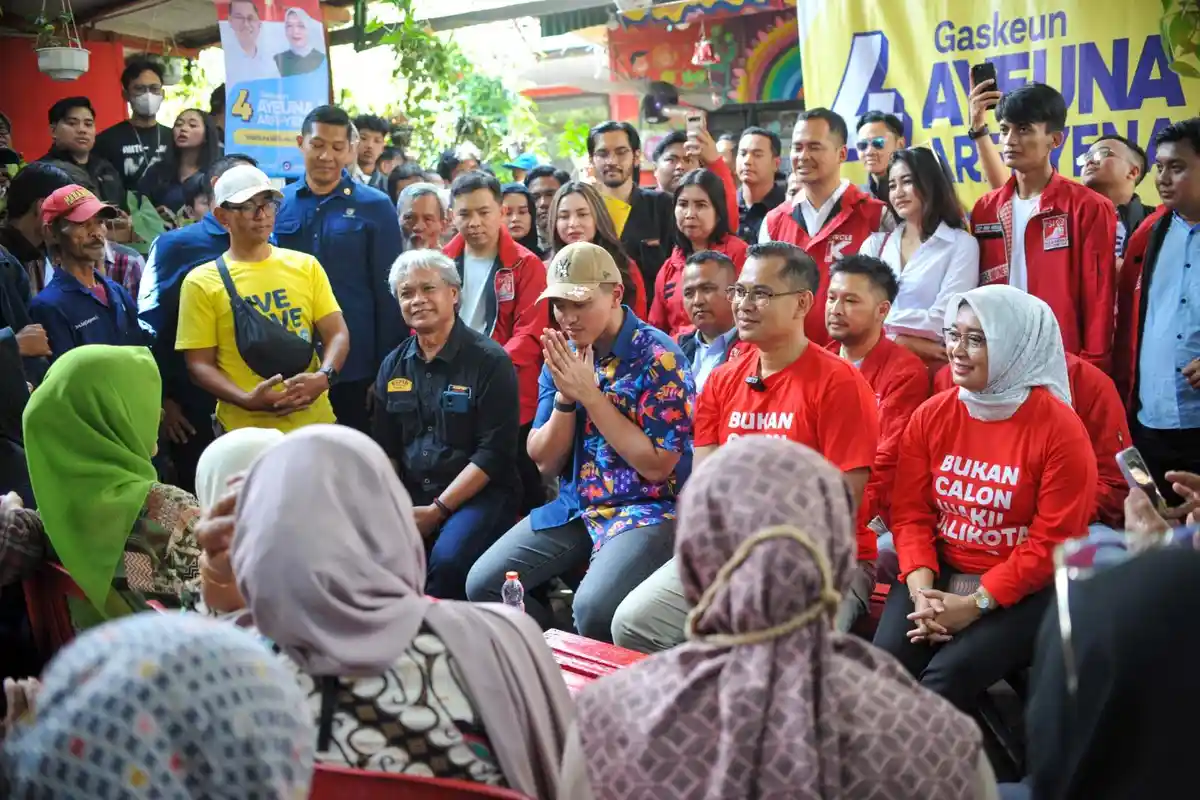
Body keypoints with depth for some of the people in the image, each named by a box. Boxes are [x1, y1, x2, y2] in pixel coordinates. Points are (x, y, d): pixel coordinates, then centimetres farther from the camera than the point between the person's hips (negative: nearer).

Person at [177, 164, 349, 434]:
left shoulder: (306, 266, 7)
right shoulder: (201, 282, -1)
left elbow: (337, 333, 5)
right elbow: (199, 364, -3)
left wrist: (323, 377, -15)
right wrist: (247, 400, -20)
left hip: (313, 421, 3)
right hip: (245, 430, -2)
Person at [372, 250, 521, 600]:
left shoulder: (489, 360, -6)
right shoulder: (394, 365, 12)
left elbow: (494, 452, -11)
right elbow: (386, 450, 16)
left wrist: (438, 509, -15)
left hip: (478, 494, -4)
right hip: (409, 496, 5)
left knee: (447, 559, -32)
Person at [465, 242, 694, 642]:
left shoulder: (657, 357, -13)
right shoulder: (562, 355, 6)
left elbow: (657, 466, -17)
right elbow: (545, 462, 6)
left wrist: (590, 394, -17)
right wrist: (565, 396, -12)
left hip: (646, 508, -6)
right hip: (573, 506, 7)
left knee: (593, 606, -31)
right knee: (483, 583, -7)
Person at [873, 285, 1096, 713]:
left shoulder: (1060, 429, -10)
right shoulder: (931, 415, 3)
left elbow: (1053, 542, -11)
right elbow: (910, 512, 2)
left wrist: (975, 605, -17)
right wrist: (921, 589, -15)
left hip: (1022, 590, -3)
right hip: (939, 573, 4)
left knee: (948, 675, -26)